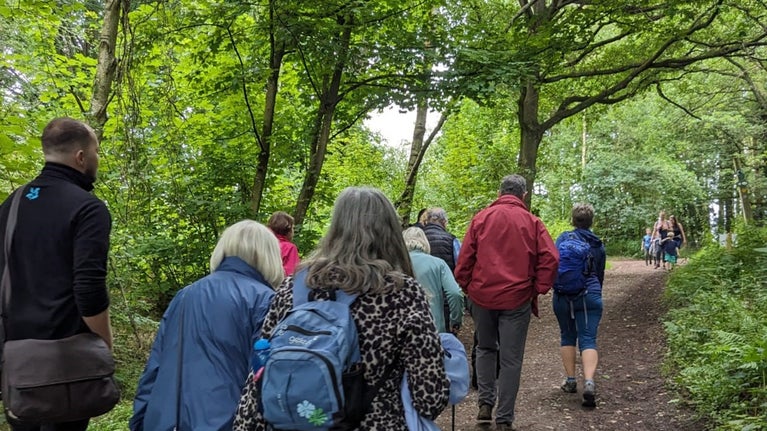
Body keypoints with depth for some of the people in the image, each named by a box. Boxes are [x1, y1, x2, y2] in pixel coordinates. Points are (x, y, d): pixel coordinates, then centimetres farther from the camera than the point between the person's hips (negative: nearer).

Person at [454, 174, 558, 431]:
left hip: (482, 295, 1)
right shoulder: (532, 222, 1)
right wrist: (538, 290, 1)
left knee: (485, 349, 22)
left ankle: (485, 404, 15)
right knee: (511, 359, 6)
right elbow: (550, 258, -7)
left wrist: (466, 286, 10)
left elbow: (465, 257, -1)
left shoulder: (481, 218, 2)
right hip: (517, 298, -1)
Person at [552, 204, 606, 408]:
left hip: (564, 296, -1)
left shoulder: (564, 238, -2)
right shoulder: (598, 244, 11)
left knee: (568, 337, 15)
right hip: (590, 296, 1)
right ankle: (589, 382, -22)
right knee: (588, 340, -3)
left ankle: (571, 381, 18)